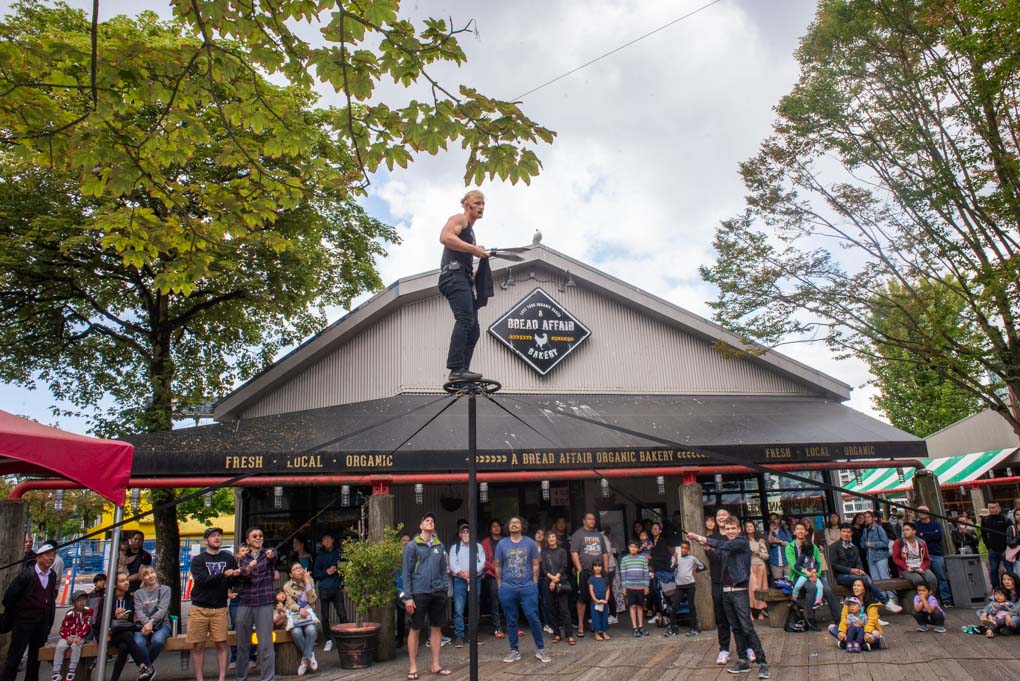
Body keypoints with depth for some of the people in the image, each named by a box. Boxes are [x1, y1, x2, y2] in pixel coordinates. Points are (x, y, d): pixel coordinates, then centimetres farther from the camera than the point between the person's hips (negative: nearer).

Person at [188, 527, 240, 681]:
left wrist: (236, 576, -17)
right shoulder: (198, 560, 3)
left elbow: (236, 581, 6)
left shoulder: (229, 558, 8)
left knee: (221, 644, -3)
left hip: (220, 609, 1)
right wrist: (224, 574, -23)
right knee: (197, 645, 2)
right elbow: (201, 580, -13)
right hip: (199, 608, -1)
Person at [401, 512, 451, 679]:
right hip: (419, 593, -4)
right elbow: (406, 573, -7)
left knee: (436, 628, 11)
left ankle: (435, 665, 22)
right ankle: (413, 667, 16)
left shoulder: (440, 546, 9)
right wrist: (408, 597, -11)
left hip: (437, 593, 5)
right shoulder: (412, 546, -5)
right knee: (415, 629, 5)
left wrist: (444, 591, 7)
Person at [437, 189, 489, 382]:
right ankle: (457, 369, -33)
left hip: (463, 279, 10)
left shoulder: (470, 230, 33)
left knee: (472, 329, 4)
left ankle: (462, 370, 2)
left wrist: (476, 273, 20)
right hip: (454, 275, -10)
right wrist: (474, 249, -16)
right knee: (465, 320, -25)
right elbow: (445, 237, -17)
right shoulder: (459, 219, 4)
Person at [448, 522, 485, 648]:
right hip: (459, 580, -1)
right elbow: (452, 563, -1)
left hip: (475, 580, 1)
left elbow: (482, 562, 1)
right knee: (458, 609, -8)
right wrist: (461, 572, -18)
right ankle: (459, 636, -3)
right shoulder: (454, 547, 11)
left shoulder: (478, 546, 12)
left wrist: (472, 572, -15)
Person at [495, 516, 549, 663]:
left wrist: (534, 584, 2)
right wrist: (500, 585, 7)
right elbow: (498, 566, 8)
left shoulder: (530, 542, 2)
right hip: (507, 589, 1)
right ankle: (514, 651, 20)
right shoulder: (502, 543, 3)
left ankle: (541, 649, 11)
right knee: (511, 621, 8)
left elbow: (535, 564, 6)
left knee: (533, 619, -3)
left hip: (528, 588, -1)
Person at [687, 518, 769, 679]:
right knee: (736, 628, 12)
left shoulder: (743, 542, -6)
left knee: (747, 627, -9)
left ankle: (762, 662, -3)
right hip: (726, 592, 6)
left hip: (739, 591, -6)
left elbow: (727, 546, -21)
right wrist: (706, 546, 0)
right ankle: (743, 660, 20)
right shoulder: (724, 547, 16)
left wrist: (705, 540, -23)